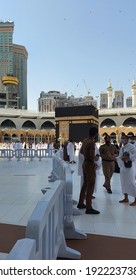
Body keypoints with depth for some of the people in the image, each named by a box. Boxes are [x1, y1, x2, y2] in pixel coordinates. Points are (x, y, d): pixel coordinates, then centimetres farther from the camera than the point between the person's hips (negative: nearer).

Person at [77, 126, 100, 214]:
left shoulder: (85, 140, 6)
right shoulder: (92, 142, -21)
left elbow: (81, 151, 21)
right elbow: (92, 157, -26)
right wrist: (96, 158, -6)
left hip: (85, 163, 9)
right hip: (90, 164, -9)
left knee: (85, 184, 20)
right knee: (90, 186, -2)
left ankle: (81, 203, 31)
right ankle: (89, 208, 5)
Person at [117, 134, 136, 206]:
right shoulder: (121, 148, 16)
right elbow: (118, 157, 12)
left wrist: (128, 158, -22)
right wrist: (121, 158, -9)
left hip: (130, 167, -8)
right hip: (123, 167, 8)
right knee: (124, 183, 13)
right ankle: (126, 198, 26)